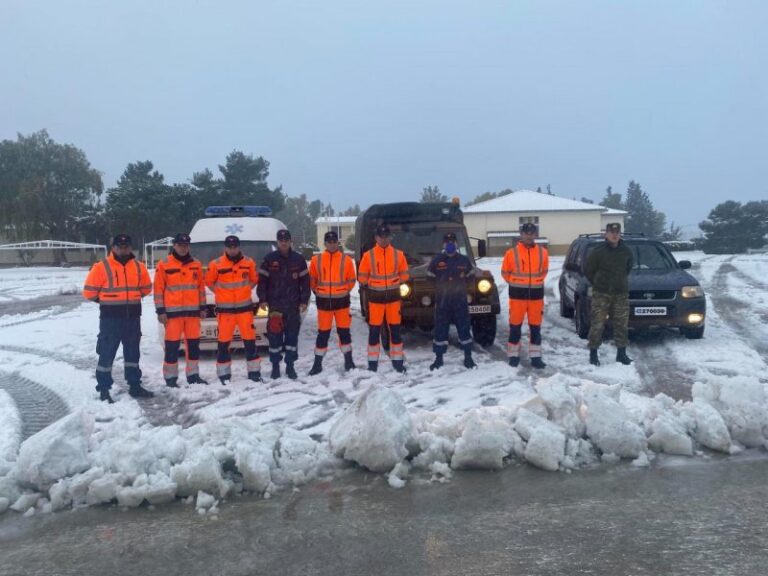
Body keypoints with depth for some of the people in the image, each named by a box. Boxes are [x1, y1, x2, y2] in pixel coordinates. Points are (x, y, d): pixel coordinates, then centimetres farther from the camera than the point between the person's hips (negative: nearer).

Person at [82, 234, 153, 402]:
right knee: (107, 353, -1)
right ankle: (104, 389, 8)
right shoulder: (102, 267, -9)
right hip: (110, 318, -4)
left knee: (133, 352, 13)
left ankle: (135, 386, 24)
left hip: (133, 318, 5)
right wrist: (105, 301, 6)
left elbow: (146, 288, 19)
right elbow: (89, 291, -5)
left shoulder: (139, 267, 5)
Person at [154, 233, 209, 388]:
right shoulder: (164, 265, -1)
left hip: (193, 311, 4)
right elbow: (158, 289, -2)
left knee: (194, 344, 9)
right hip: (173, 311, -4)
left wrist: (202, 307, 12)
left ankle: (193, 375, 19)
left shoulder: (196, 265, 10)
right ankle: (171, 377, 7)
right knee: (172, 346, -1)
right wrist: (160, 311, -7)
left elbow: (201, 287, 15)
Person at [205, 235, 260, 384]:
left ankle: (254, 372, 13)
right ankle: (224, 374, 11)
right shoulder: (216, 264, -4)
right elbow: (209, 281, 8)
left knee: (250, 339, 4)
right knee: (224, 341, 2)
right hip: (225, 308, -1)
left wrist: (243, 290, 6)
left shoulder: (248, 262, 3)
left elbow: (254, 279, 16)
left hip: (245, 306, 2)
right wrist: (221, 292, 3)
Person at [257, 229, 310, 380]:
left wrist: (304, 300, 1)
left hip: (293, 305, 1)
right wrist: (262, 299, -4)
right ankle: (275, 365, 11)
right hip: (275, 304, -1)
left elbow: (305, 281, 7)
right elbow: (262, 280, 3)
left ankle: (290, 365, 15)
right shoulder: (269, 259, 3)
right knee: (275, 335, 0)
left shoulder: (298, 259, 6)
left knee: (292, 335, 5)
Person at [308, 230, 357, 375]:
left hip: (341, 301, 0)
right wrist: (318, 292, 11)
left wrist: (343, 291, 7)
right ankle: (317, 364, 14)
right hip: (323, 301, 0)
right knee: (323, 333, 6)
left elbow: (352, 279, 7)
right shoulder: (316, 260, -1)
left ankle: (348, 361, 20)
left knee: (344, 331, 8)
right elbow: (312, 279, 11)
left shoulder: (346, 260, -3)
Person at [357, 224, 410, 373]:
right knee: (374, 330, 3)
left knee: (395, 329, 7)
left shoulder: (398, 254, 0)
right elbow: (362, 277, 2)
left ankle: (398, 361, 16)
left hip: (393, 297, 2)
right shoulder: (368, 255, -5)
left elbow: (404, 275, 11)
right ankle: (372, 362, 11)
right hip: (375, 298, -1)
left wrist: (393, 284, 5)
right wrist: (371, 287, 4)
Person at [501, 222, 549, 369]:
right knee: (515, 326, 4)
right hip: (517, 295, -2)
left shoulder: (543, 252, 2)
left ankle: (535, 357, 14)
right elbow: (505, 272, 7)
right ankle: (513, 355, 16)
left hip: (536, 294, 2)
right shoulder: (512, 253, -6)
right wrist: (516, 284, 8)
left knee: (535, 327, 6)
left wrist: (535, 283, 11)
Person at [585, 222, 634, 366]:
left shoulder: (626, 251, 5)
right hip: (601, 294, -3)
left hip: (621, 293, 4)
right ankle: (593, 353, 5)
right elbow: (588, 270, 3)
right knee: (597, 324, -4)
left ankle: (621, 353, 16)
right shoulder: (598, 251, -7)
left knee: (621, 325, 6)